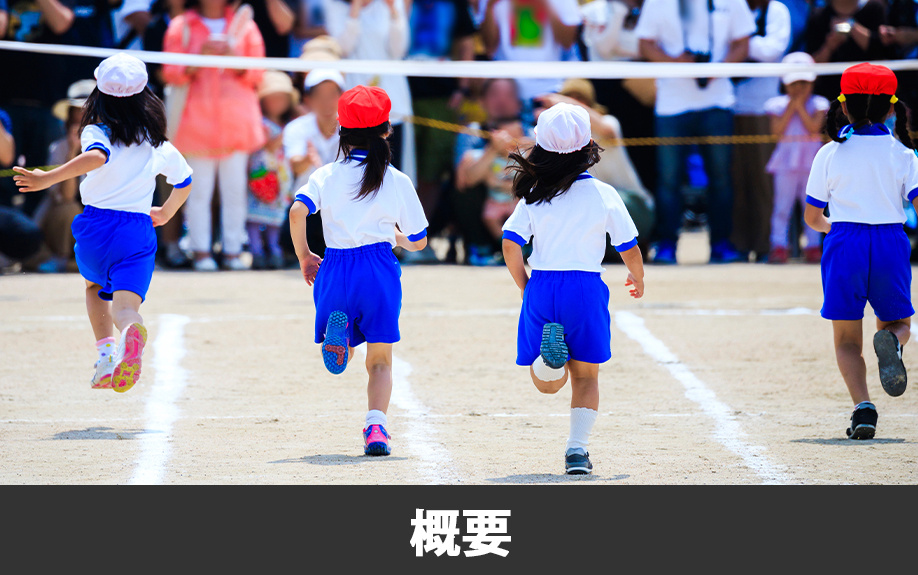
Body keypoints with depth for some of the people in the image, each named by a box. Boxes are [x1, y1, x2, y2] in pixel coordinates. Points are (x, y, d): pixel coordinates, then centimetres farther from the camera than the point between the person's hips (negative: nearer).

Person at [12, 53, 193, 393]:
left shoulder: (96, 133, -4)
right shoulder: (158, 145, 12)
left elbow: (98, 157, -29)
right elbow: (184, 181, 27)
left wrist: (48, 178, -33)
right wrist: (166, 213, 46)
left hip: (96, 224, -1)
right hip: (139, 230, 1)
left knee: (95, 286, 29)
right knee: (125, 304, -12)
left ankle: (106, 350, 10)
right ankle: (132, 331, -50)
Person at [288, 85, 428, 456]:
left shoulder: (326, 175, 6)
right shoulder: (397, 182, 6)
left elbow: (298, 211, -12)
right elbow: (418, 242, 10)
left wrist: (304, 256, 1)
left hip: (335, 267, 1)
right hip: (379, 268, -1)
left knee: (338, 358, 14)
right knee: (380, 361, 8)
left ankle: (339, 334, -23)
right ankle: (376, 426, -14)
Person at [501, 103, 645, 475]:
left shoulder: (533, 196, 2)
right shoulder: (603, 194, -2)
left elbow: (511, 246, -5)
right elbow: (629, 249, 3)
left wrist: (524, 288, 9)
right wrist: (638, 279, 23)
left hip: (541, 287, 1)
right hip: (586, 287, -1)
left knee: (547, 384, 11)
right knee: (585, 375, 12)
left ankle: (549, 355, -24)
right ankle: (577, 447, -5)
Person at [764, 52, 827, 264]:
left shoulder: (817, 104, 2)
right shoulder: (779, 105, 3)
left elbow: (814, 127, -13)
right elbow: (777, 129, -10)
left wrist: (800, 107, -12)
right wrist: (791, 106, -10)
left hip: (811, 161, 0)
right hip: (786, 158, 0)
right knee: (782, 206, -1)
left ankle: (813, 246, 9)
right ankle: (779, 246, 1)